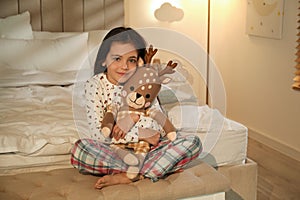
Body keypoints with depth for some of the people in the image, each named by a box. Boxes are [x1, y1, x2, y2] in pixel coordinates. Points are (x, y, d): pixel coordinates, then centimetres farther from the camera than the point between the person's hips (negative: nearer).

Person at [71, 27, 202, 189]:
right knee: (80, 148, -33)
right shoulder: (95, 84, -6)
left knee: (193, 142, -18)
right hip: (112, 150, -3)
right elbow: (98, 134, -14)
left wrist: (135, 118, -23)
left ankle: (122, 177, -29)